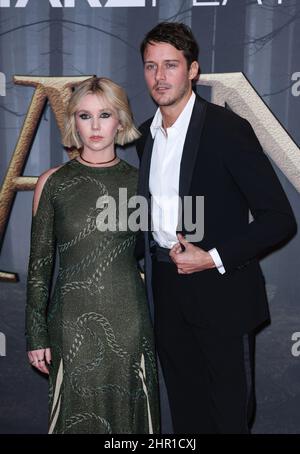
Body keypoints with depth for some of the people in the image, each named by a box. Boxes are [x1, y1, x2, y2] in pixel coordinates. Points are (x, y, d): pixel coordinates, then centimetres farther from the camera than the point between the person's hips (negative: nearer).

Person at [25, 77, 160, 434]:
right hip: (74, 321, -1)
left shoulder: (138, 181, 2)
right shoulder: (53, 183, -1)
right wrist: (36, 335, 0)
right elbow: (39, 263, 1)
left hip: (129, 320, 1)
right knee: (79, 415, 11)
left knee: (129, 412, 12)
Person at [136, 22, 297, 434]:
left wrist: (214, 258, -18)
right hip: (166, 287, 6)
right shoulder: (146, 134, 8)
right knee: (185, 409, 18)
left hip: (220, 288, -6)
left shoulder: (229, 129, -13)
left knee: (230, 413, 9)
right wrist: (149, 260, 8)